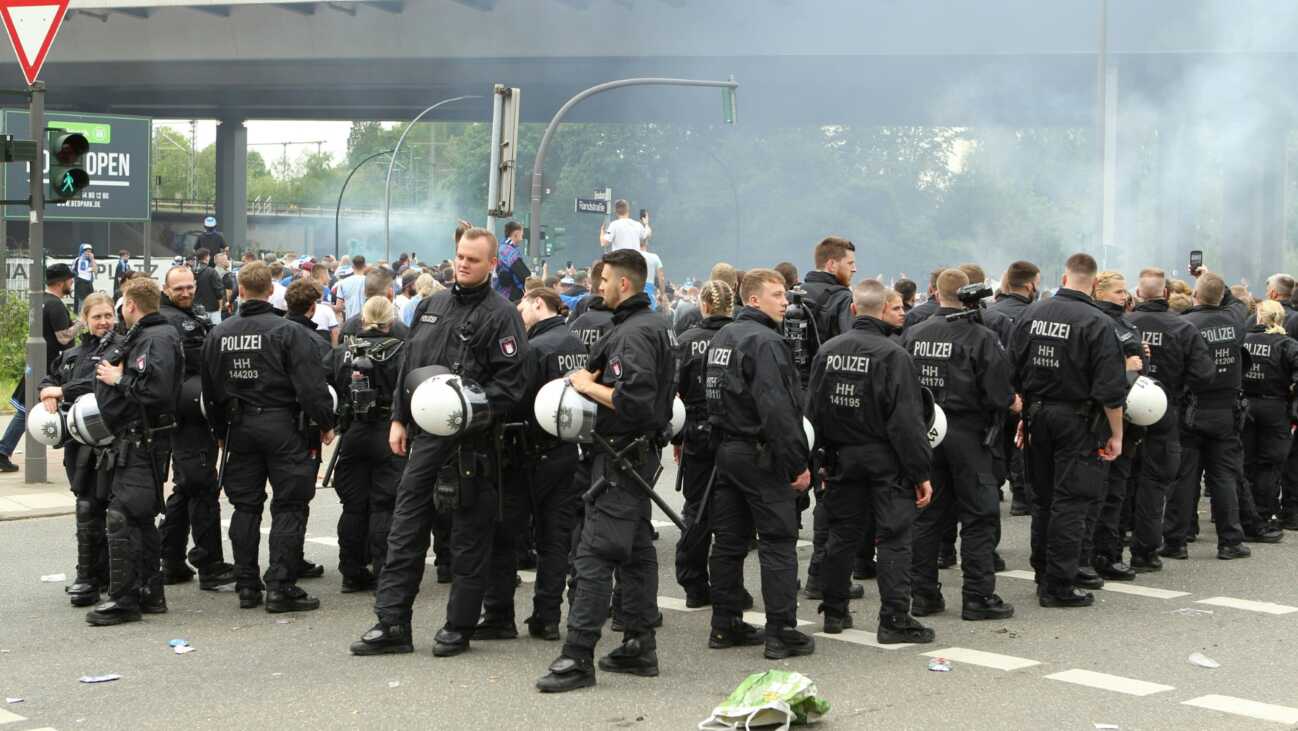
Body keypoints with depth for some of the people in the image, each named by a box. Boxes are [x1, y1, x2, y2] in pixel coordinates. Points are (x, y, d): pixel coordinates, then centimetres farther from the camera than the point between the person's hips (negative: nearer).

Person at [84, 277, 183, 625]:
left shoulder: (158, 339, -14)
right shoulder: (141, 337, 18)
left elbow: (157, 389, -28)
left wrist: (118, 379, -16)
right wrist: (111, 373, 5)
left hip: (143, 443, -11)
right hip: (135, 440, 11)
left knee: (122, 517, -11)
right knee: (141, 517, 15)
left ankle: (123, 599, -8)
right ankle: (149, 593, 23)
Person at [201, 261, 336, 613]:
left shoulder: (218, 334, 5)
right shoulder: (289, 332, -11)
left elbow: (210, 392, 13)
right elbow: (311, 386, -15)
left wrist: (221, 431, 24)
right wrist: (326, 424, -3)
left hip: (238, 426, 5)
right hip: (281, 425, -5)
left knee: (245, 506, 12)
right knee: (288, 507, 1)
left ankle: (247, 586, 14)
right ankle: (280, 587, -3)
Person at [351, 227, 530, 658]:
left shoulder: (500, 315, -6)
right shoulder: (432, 306, 15)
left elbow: (511, 383, -13)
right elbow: (408, 365, 20)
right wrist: (399, 419, 15)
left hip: (471, 441, -6)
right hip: (424, 436, 6)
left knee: (468, 537, 3)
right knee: (405, 530, 6)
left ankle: (459, 626, 13)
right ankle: (391, 624, 11)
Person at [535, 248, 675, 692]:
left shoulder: (632, 334, -18)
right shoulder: (655, 326, 16)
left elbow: (632, 400, -28)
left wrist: (588, 386, -14)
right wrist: (594, 381, 9)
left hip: (622, 454, -11)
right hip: (642, 451, 11)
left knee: (594, 554, -10)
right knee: (636, 548, 14)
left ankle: (578, 656, -10)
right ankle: (639, 646, 21)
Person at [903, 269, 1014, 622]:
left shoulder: (913, 335, 2)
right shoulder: (981, 337, -12)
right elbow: (999, 394, -14)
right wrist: (1010, 403, 6)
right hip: (967, 433, -5)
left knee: (926, 516, 12)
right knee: (979, 517, 3)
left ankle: (923, 594, 15)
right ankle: (978, 597, 2)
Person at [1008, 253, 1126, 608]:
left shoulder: (1030, 315, 2)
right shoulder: (1096, 323, -13)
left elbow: (1013, 373, 6)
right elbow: (1110, 388, -14)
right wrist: (1116, 434, -6)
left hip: (1037, 415, 5)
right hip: (1076, 419, -5)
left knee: (1043, 499, 16)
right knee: (1069, 503, -1)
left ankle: (1043, 577, 24)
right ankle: (1058, 587, 0)